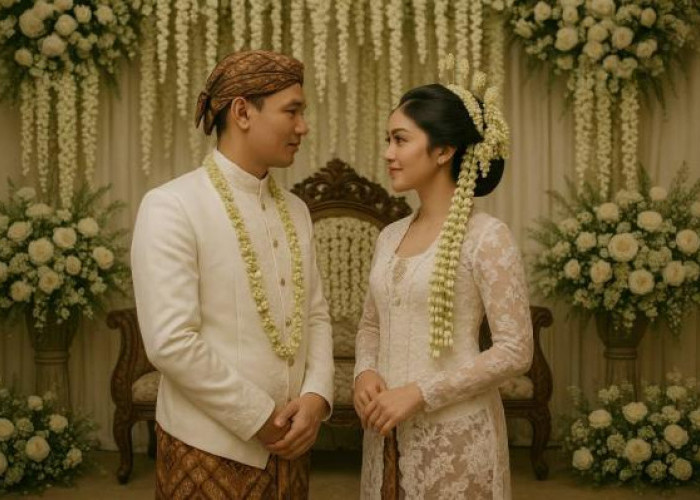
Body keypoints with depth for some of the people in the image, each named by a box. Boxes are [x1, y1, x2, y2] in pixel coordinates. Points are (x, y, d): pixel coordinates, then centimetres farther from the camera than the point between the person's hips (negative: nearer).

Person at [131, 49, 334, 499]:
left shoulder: (296, 210, 9)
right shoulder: (171, 207, -12)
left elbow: (316, 315, 10)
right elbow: (170, 342, -18)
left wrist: (316, 396, -7)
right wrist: (261, 418, -14)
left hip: (289, 441, 6)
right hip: (210, 449, -6)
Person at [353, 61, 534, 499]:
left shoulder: (487, 236, -11)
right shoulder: (390, 236, 8)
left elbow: (515, 351, -14)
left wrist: (419, 393, -17)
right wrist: (365, 373, -3)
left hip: (455, 431, -6)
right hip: (389, 429, 6)